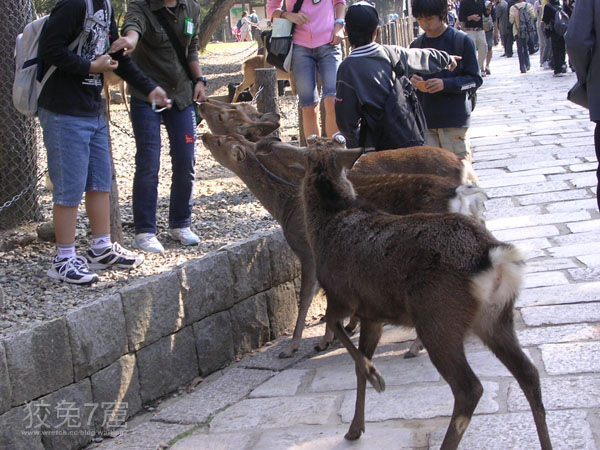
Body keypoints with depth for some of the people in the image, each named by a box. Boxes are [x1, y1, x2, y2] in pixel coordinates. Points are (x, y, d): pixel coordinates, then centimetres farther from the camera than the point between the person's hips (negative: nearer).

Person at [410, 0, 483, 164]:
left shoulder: (462, 41, -3)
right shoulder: (416, 45, 11)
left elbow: (475, 80, -4)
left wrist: (445, 84, -18)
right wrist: (412, 82, -6)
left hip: (455, 119, -4)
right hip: (424, 120, 4)